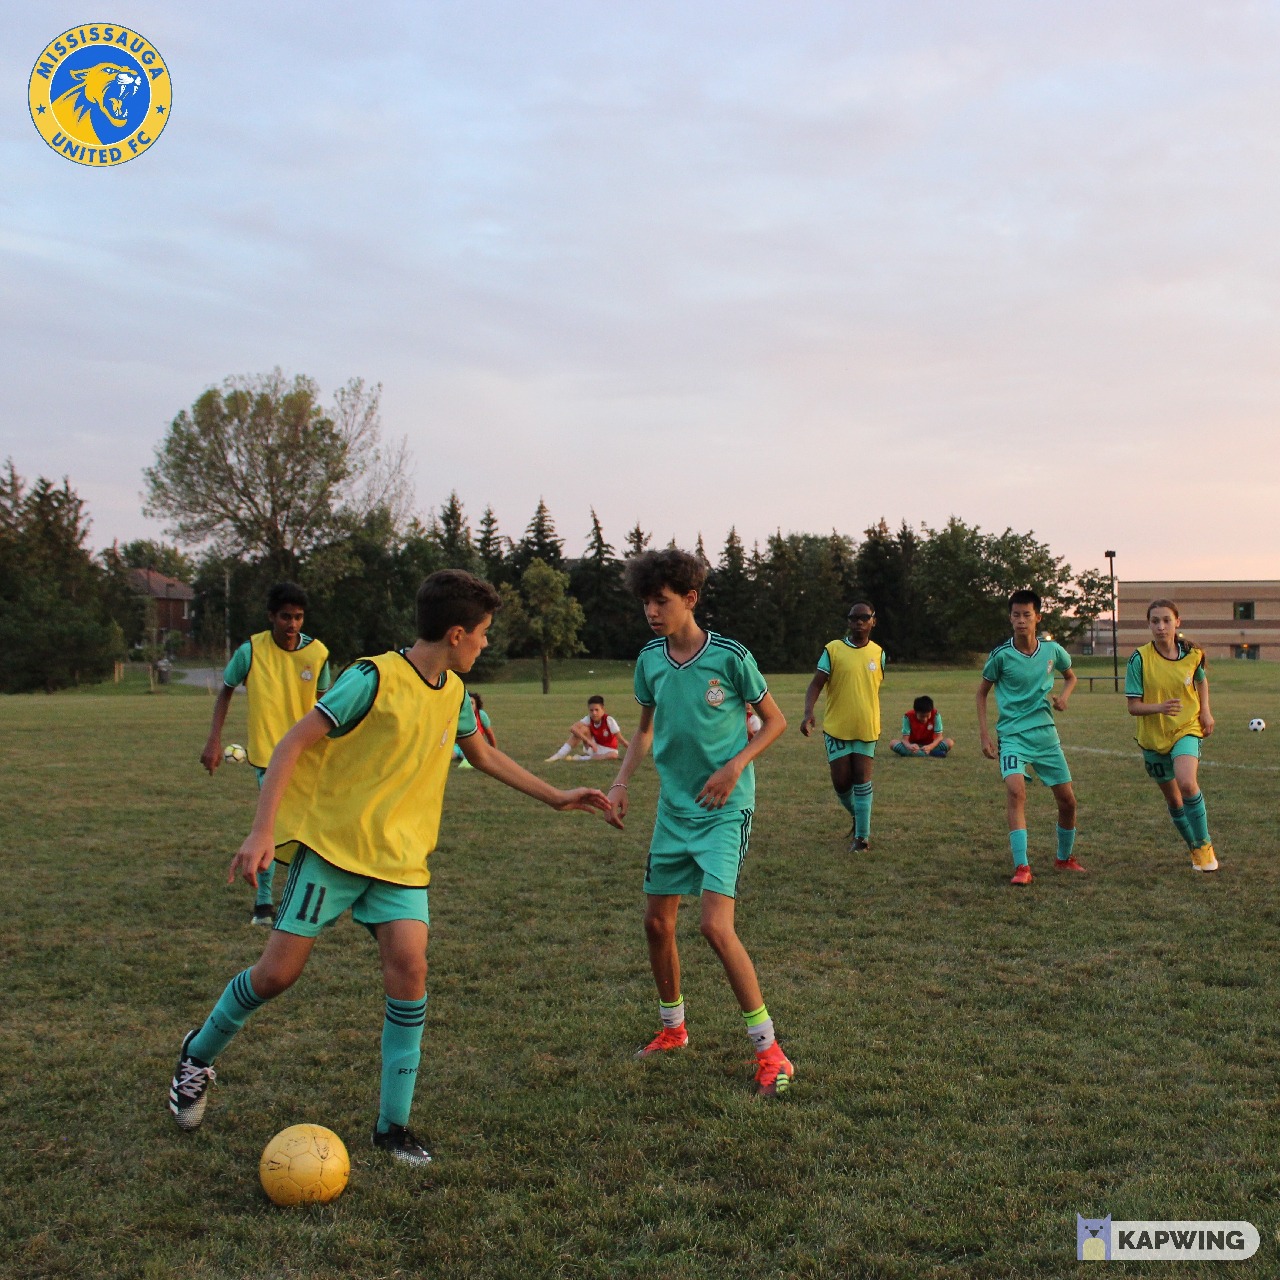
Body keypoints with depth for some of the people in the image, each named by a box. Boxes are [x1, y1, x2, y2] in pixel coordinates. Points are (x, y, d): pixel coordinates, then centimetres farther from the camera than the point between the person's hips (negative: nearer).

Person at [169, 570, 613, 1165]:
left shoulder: (453, 692, 6)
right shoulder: (375, 679, -17)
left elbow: (484, 754, 25)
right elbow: (292, 744, -17)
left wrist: (556, 796, 24)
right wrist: (262, 831, -26)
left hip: (401, 857, 5)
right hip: (331, 846, -5)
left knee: (409, 967, -12)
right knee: (277, 973, -3)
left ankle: (392, 1124, 0)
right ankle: (198, 1055, 27)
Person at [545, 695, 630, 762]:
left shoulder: (609, 720, -21)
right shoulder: (588, 719, -15)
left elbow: (621, 739, -20)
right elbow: (572, 728, -31)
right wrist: (589, 741, -38)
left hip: (608, 750, -2)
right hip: (593, 746, 2)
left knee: (614, 756, -39)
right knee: (583, 729, -23)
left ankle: (580, 758, -29)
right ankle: (560, 755, -24)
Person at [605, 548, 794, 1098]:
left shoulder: (730, 656, -13)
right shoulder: (650, 660, 2)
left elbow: (774, 721, -2)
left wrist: (734, 767, -16)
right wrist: (620, 783, 3)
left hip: (724, 810, -6)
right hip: (674, 808, 6)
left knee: (715, 925, -16)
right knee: (657, 921, 11)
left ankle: (769, 1049, -3)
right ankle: (672, 1028, 34)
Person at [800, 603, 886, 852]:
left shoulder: (878, 653, 4)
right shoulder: (833, 650, -6)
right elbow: (816, 684, -10)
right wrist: (808, 713, -26)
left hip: (866, 728, 1)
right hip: (837, 727, -1)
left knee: (862, 780, -3)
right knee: (841, 782, 1)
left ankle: (862, 836, 3)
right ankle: (858, 817, 30)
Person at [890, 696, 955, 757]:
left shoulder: (935, 715, -18)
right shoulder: (908, 716, -19)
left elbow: (939, 737, -20)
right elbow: (905, 739, -20)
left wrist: (930, 747, -41)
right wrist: (909, 746, -45)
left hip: (930, 745, 0)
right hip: (914, 746, 0)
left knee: (949, 742, -28)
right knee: (893, 743, -29)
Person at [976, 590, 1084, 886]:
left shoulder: (1052, 650, -1)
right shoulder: (1001, 655, -9)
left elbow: (1071, 677, 19)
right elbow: (982, 692, 3)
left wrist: (1063, 696, -3)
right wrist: (984, 735, -4)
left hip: (1046, 733, 4)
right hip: (1012, 735, -3)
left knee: (1067, 799, 7)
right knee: (1016, 791, -25)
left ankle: (1065, 858, 31)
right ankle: (1021, 867, -24)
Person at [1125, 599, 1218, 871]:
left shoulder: (1192, 654, -6)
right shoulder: (1139, 659, -13)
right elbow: (1133, 706, -13)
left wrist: (1206, 710, 4)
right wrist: (1160, 707, -32)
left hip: (1186, 729, -1)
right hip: (1153, 736, 1)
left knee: (1186, 783, -27)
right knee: (1173, 798, 12)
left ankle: (1204, 844, -7)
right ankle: (1196, 849, 35)